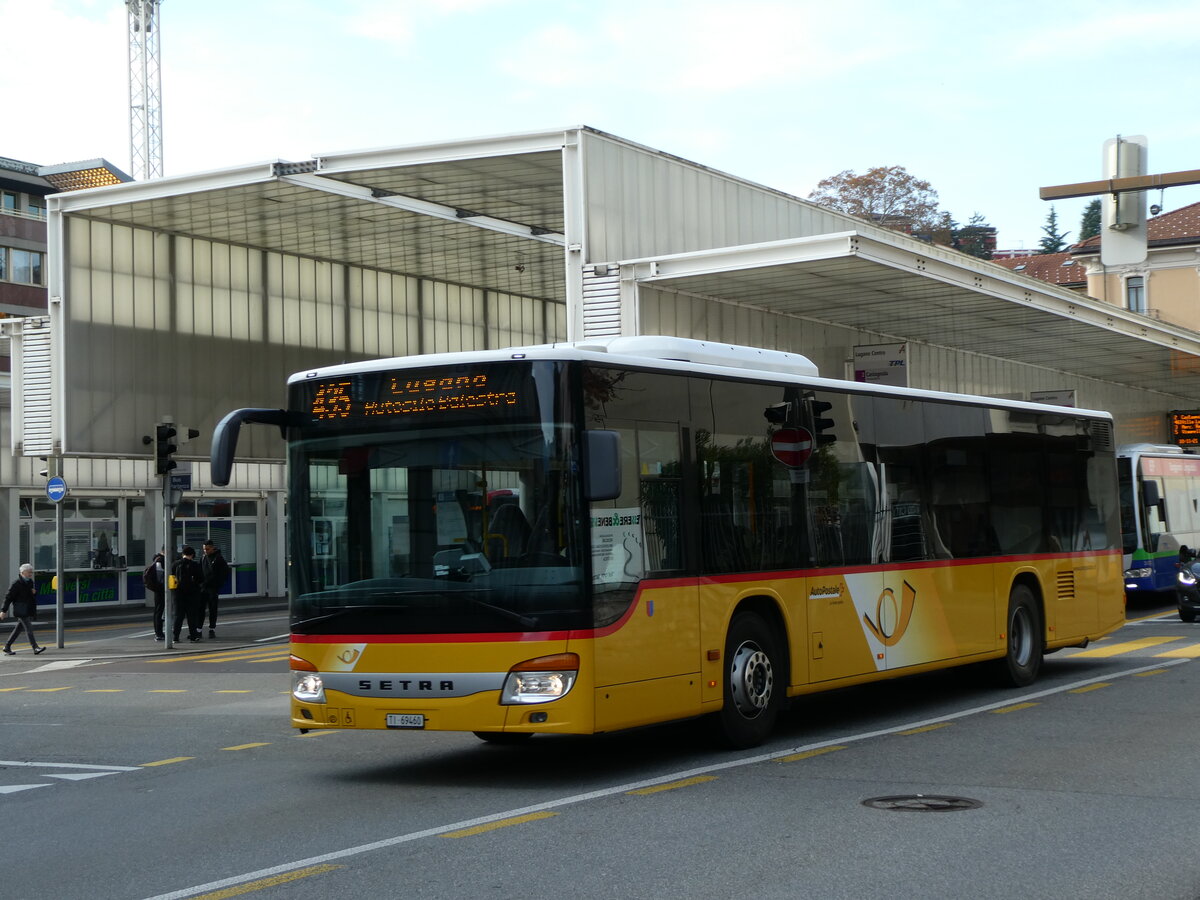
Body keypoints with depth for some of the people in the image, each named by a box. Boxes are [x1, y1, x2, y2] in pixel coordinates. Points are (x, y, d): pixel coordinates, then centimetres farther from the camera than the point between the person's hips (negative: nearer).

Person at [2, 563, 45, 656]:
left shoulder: (30, 582, 14)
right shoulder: (16, 584, -10)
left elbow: (34, 596, 27)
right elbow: (8, 597, -9)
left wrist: (34, 592, 2)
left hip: (29, 611, 8)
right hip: (21, 611, -8)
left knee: (18, 629, 11)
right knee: (29, 628, -14)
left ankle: (7, 647, 19)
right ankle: (35, 648, -19)